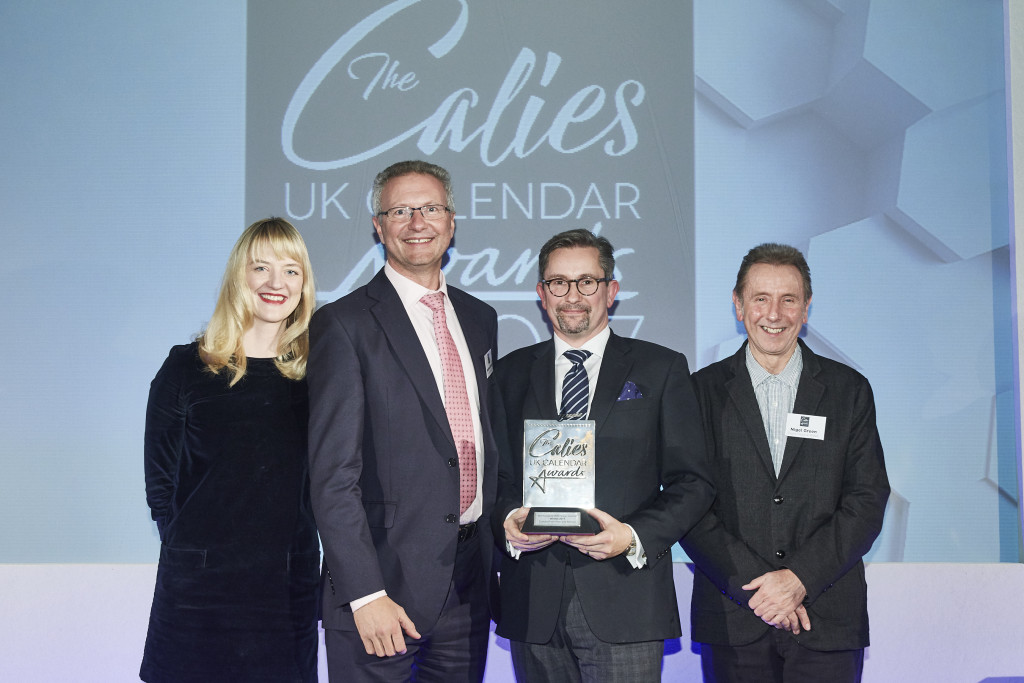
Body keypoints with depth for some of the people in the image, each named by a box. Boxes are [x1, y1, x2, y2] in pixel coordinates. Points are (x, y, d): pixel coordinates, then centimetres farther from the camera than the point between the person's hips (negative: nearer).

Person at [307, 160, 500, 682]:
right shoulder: (343, 325, -8)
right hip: (384, 583, -5)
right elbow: (333, 476, -13)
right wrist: (365, 594, -18)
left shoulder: (480, 319, 12)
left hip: (470, 584, 6)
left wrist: (496, 541, 12)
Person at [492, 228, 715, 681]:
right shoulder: (511, 373, 13)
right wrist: (508, 520, -8)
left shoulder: (661, 370, 6)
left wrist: (634, 536, -13)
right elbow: (494, 475, 13)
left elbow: (692, 482, 2)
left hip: (625, 602, -2)